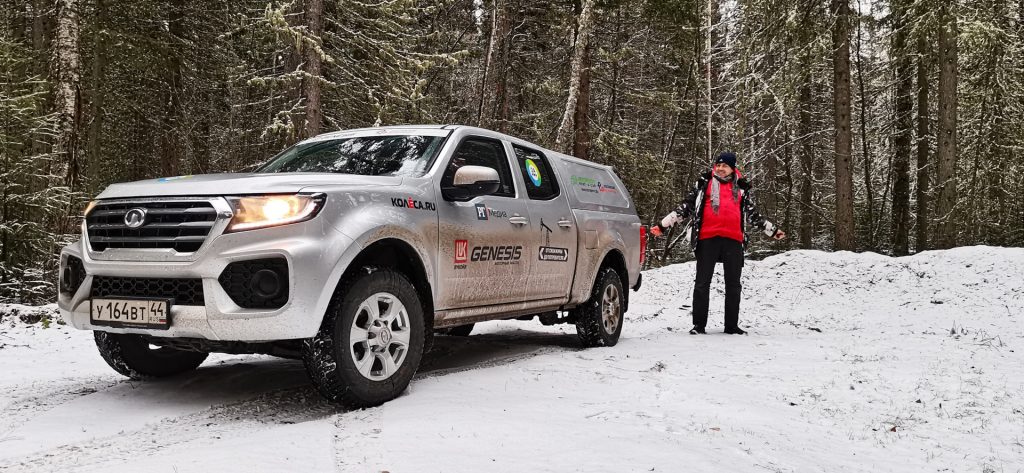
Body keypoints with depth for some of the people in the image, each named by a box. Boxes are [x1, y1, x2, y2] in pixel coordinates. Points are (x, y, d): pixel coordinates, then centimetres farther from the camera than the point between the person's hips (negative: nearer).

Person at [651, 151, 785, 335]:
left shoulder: (742, 188, 16)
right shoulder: (704, 183, 11)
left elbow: (752, 215, 23)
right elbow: (686, 207, 10)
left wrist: (773, 231, 23)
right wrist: (663, 225, 5)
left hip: (733, 240, 2)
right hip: (707, 238, -2)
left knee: (733, 285, 6)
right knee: (702, 283, -1)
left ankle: (732, 325, 14)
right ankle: (699, 325, 5)